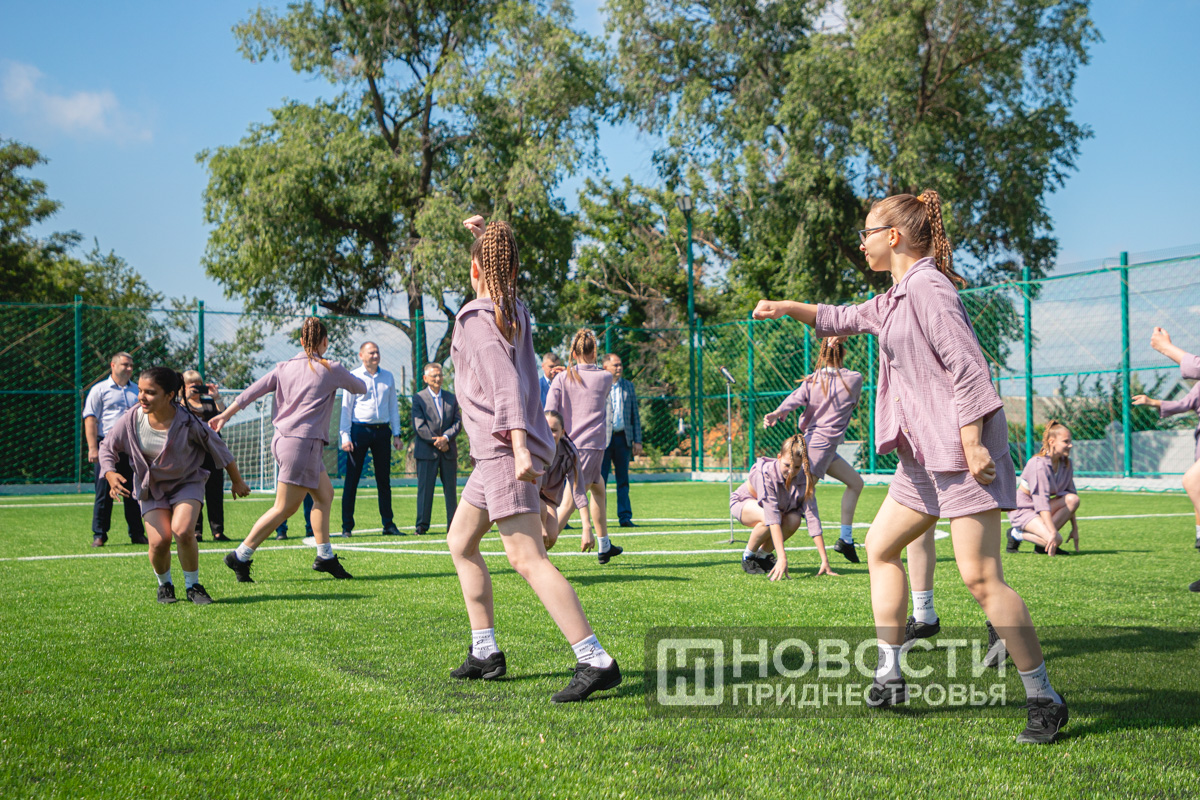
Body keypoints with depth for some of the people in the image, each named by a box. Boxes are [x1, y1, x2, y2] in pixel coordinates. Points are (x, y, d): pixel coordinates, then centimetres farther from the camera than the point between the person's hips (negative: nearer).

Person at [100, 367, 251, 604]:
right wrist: (110, 474, -21)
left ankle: (193, 586, -3)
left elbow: (218, 449, -6)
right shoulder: (132, 419, -17)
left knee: (182, 531, -26)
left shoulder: (187, 422, -22)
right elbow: (107, 447, -1)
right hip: (151, 488, 2)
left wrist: (237, 481, 6)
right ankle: (164, 584, 16)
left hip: (187, 483, -2)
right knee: (159, 541, -17)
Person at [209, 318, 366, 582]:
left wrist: (226, 414, 11)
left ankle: (325, 557, 16)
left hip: (284, 439, 8)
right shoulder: (331, 370, -4)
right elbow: (361, 388, 11)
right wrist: (344, 378, 33)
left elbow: (254, 389, 5)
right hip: (301, 443, -8)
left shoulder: (285, 367, 8)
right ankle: (241, 557, -1)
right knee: (285, 508, -2)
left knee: (325, 494, 15)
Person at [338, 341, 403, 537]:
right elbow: (346, 408, 0)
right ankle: (347, 526, 3)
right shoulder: (353, 377, 1)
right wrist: (345, 436, -8)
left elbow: (393, 407, 17)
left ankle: (388, 524, 11)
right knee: (352, 480, -2)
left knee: (384, 479, 7)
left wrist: (396, 434, 11)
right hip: (359, 430, -4)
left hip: (382, 431, 4)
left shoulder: (388, 377, 13)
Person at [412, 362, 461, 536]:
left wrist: (446, 438, -13)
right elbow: (418, 426, -7)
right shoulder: (418, 398, 1)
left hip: (449, 450, 3)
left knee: (451, 489, 5)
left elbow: (458, 422, 5)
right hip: (426, 451, -3)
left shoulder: (451, 398, 13)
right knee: (425, 488, -2)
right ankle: (422, 525, 1)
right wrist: (436, 441, -13)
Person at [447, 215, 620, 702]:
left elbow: (506, 381, -23)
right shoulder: (516, 312, 13)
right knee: (460, 543, 20)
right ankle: (485, 653, 24)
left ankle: (596, 662, -22)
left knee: (527, 559, -16)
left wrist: (519, 445, -34)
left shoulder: (475, 318, -10)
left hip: (505, 450, -10)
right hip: (498, 451, 10)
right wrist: (482, 234, 48)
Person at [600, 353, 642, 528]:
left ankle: (625, 517, 9)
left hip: (623, 437, 3)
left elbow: (635, 415, 13)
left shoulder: (628, 386, 12)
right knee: (601, 480, 0)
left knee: (623, 479, 6)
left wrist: (637, 441, 6)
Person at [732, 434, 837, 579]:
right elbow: (772, 517, -45)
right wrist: (782, 558, -52)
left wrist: (825, 560, -33)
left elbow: (813, 517, -28)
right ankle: (748, 556, -9)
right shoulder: (766, 473, -37)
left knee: (794, 520, -27)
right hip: (743, 502, -4)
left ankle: (763, 554, -2)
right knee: (768, 518, -37)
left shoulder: (804, 478, -25)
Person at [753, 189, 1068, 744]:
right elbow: (845, 319, 35)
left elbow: (967, 366, -19)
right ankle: (889, 676, 22)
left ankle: (1044, 699, -5)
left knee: (980, 577, -13)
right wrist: (787, 309, 26)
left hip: (963, 449, -11)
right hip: (926, 456, 11)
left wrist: (972, 444, -23)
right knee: (880, 546, 16)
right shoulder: (897, 298, 18)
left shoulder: (927, 288, -13)